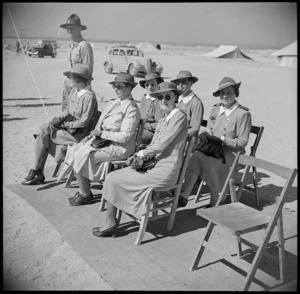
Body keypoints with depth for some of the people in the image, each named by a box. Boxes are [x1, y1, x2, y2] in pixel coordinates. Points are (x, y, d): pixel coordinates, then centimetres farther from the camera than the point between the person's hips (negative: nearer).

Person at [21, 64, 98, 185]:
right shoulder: (74, 91, 8)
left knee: (43, 134, -16)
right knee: (43, 129, -12)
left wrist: (66, 125, -15)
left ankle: (36, 172, 0)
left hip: (78, 133, -8)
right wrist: (59, 119, -1)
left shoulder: (89, 96, -18)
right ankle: (38, 174, -8)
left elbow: (84, 122, -19)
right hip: (68, 126, 8)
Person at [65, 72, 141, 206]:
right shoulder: (113, 103, 13)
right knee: (73, 150, -5)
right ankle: (83, 190, 1)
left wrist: (102, 133, -16)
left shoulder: (132, 109, -14)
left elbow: (124, 136, -21)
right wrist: (93, 134, 1)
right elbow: (101, 124, 20)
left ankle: (85, 194, 1)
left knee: (80, 156, -18)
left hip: (118, 148, -9)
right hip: (103, 140, 9)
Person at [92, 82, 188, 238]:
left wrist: (140, 154, -7)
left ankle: (110, 223, 5)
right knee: (112, 176, -3)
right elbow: (153, 144, 14)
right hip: (155, 165, 9)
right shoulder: (162, 120, 17)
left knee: (114, 180, -11)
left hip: (166, 171, -9)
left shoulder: (179, 116, -11)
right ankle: (110, 222, 0)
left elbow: (162, 145, -17)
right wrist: (140, 158, -5)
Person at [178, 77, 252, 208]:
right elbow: (209, 130, 18)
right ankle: (184, 196, -32)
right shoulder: (215, 109, 14)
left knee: (204, 160, -31)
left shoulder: (243, 113, -6)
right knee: (195, 157, -26)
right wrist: (203, 133, -6)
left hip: (232, 153, -5)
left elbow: (242, 142, -7)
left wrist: (223, 139, -17)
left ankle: (216, 200, -12)